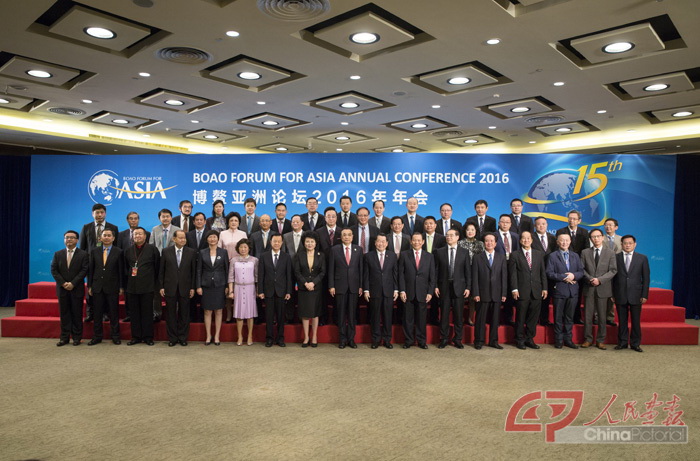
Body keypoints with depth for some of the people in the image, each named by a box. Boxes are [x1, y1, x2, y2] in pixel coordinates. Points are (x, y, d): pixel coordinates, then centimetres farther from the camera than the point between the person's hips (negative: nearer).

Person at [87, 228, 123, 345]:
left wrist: (121, 287, -4)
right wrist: (89, 286, 5)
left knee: (113, 313, 4)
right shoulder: (95, 251, 8)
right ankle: (97, 337, 17)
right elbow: (91, 269, 9)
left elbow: (121, 270, -1)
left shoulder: (118, 252, 0)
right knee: (97, 313, 7)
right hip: (97, 287, 2)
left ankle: (115, 336, 14)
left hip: (112, 287, -2)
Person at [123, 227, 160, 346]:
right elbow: (125, 268, 15)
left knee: (147, 313, 2)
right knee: (134, 313, 7)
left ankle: (148, 337, 10)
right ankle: (136, 337, 16)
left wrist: (155, 284, 0)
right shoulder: (128, 250, 11)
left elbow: (157, 267, 2)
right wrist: (125, 284, 10)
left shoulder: (152, 249, 1)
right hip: (132, 287, 3)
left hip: (147, 287, -3)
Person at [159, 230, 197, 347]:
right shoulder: (166, 252, 2)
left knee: (184, 314, 6)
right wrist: (161, 286, 0)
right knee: (171, 314, 6)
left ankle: (183, 338, 17)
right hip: (170, 288, 0)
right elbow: (161, 270, 4)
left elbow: (194, 271, 2)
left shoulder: (191, 252, 1)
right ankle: (172, 338, 17)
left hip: (185, 288, 0)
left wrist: (192, 288, -1)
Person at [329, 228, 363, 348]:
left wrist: (361, 286, 1)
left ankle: (351, 339, 15)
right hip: (340, 286, -1)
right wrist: (331, 286, -4)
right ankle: (343, 339, 14)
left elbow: (361, 268, 5)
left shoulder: (358, 249, 6)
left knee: (352, 314, 5)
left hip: (354, 286, 1)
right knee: (341, 313, 4)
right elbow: (331, 269, 1)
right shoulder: (334, 250, 2)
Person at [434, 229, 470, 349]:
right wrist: (435, 286, -1)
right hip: (444, 287, 0)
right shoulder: (439, 252, 5)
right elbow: (436, 270, 4)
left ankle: (458, 339, 16)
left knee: (459, 314, 4)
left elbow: (468, 271, 3)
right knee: (444, 314, 4)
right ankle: (444, 338, 15)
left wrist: (468, 287, -2)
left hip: (459, 287, 0)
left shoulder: (464, 252, 5)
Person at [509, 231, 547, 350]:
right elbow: (513, 273, -2)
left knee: (533, 317, 7)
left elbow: (543, 272, 11)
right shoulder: (515, 255, 2)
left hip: (536, 291, 3)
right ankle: (520, 340, 13)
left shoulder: (539, 254, 13)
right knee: (520, 317, 2)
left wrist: (544, 288, 5)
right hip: (522, 291, -3)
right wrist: (514, 289, -10)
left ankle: (529, 339, 19)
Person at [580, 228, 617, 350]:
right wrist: (590, 279, -11)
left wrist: (600, 279, -13)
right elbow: (582, 269, 5)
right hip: (589, 288, 1)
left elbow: (613, 270, -2)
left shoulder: (610, 253, 4)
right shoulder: (585, 252, 8)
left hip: (603, 288, -1)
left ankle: (600, 341, 14)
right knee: (588, 316, 2)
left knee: (602, 316, 4)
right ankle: (588, 339, 12)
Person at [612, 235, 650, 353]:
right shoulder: (615, 257, 3)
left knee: (636, 321, 5)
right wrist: (612, 294, -2)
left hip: (636, 295, 0)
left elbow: (646, 278, 4)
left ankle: (635, 344, 17)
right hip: (620, 295, 0)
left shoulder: (642, 258, 5)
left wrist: (644, 295, -2)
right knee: (622, 321, 7)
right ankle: (622, 343, 17)